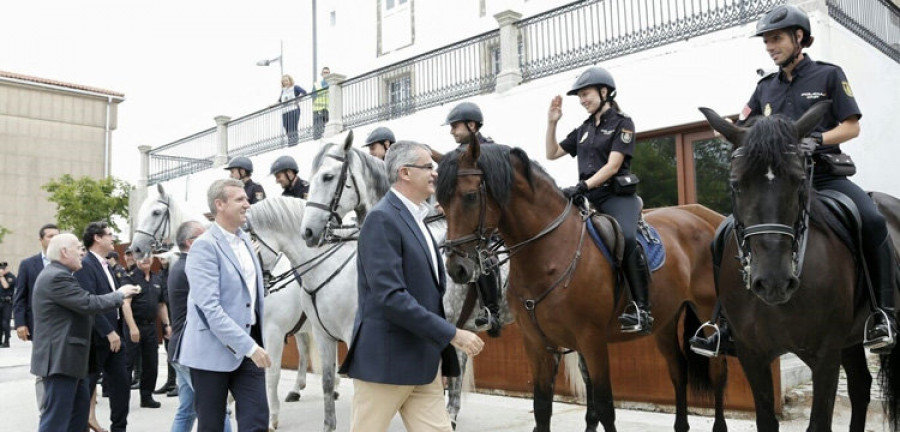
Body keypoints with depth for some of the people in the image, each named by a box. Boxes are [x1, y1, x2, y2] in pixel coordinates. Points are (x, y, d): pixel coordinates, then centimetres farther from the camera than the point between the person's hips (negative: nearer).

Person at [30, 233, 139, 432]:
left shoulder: (56, 275, 15)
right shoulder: (57, 277, -19)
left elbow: (79, 304, 20)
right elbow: (88, 304, -23)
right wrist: (120, 294, -9)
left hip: (66, 356, 11)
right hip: (60, 358, -11)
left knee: (80, 405, 19)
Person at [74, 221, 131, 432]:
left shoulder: (106, 266, 14)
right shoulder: (85, 265, -14)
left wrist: (117, 331, 12)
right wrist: (109, 332, -22)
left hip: (113, 336, 8)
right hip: (97, 338, -8)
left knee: (122, 384, 10)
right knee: (86, 387, 4)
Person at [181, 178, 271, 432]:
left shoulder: (245, 240, 10)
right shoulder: (205, 246, -14)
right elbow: (210, 308, -22)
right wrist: (249, 346, -24)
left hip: (249, 346, 6)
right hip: (213, 351, -6)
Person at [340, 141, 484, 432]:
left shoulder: (415, 219, 14)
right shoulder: (383, 219, -15)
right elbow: (390, 297, -24)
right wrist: (452, 334, -22)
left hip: (425, 362, 8)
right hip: (386, 360, -8)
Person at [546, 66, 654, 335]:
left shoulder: (622, 123, 2)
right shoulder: (584, 129, 21)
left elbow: (612, 166, -10)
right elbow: (552, 154, 23)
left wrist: (584, 185, -23)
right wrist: (552, 122, 12)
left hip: (616, 194, -7)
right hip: (588, 198, 7)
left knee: (626, 237, -33)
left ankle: (641, 310, -29)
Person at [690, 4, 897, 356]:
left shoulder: (829, 75, 6)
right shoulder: (766, 87, 15)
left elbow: (852, 126, 0)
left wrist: (817, 139, -18)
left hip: (824, 175, -3)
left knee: (872, 221, -31)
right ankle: (726, 329, -5)